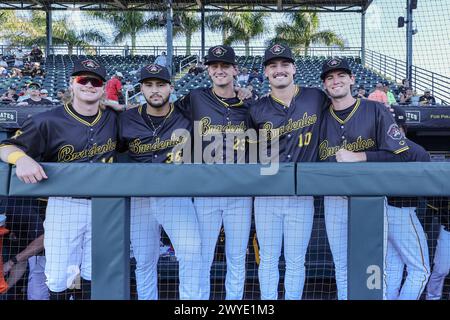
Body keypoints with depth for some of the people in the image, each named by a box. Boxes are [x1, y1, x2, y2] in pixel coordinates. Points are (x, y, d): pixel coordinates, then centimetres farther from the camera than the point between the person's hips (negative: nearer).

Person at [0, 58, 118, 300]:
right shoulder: (49, 121, -8)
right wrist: (22, 158, -29)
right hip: (64, 205, -3)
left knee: (94, 274, 13)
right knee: (58, 277, 0)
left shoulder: (114, 118, 4)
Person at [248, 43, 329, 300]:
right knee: (268, 260, 9)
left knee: (296, 262, 8)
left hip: (302, 195, -1)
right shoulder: (258, 109, 3)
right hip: (266, 195, 1)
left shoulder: (317, 98, 1)